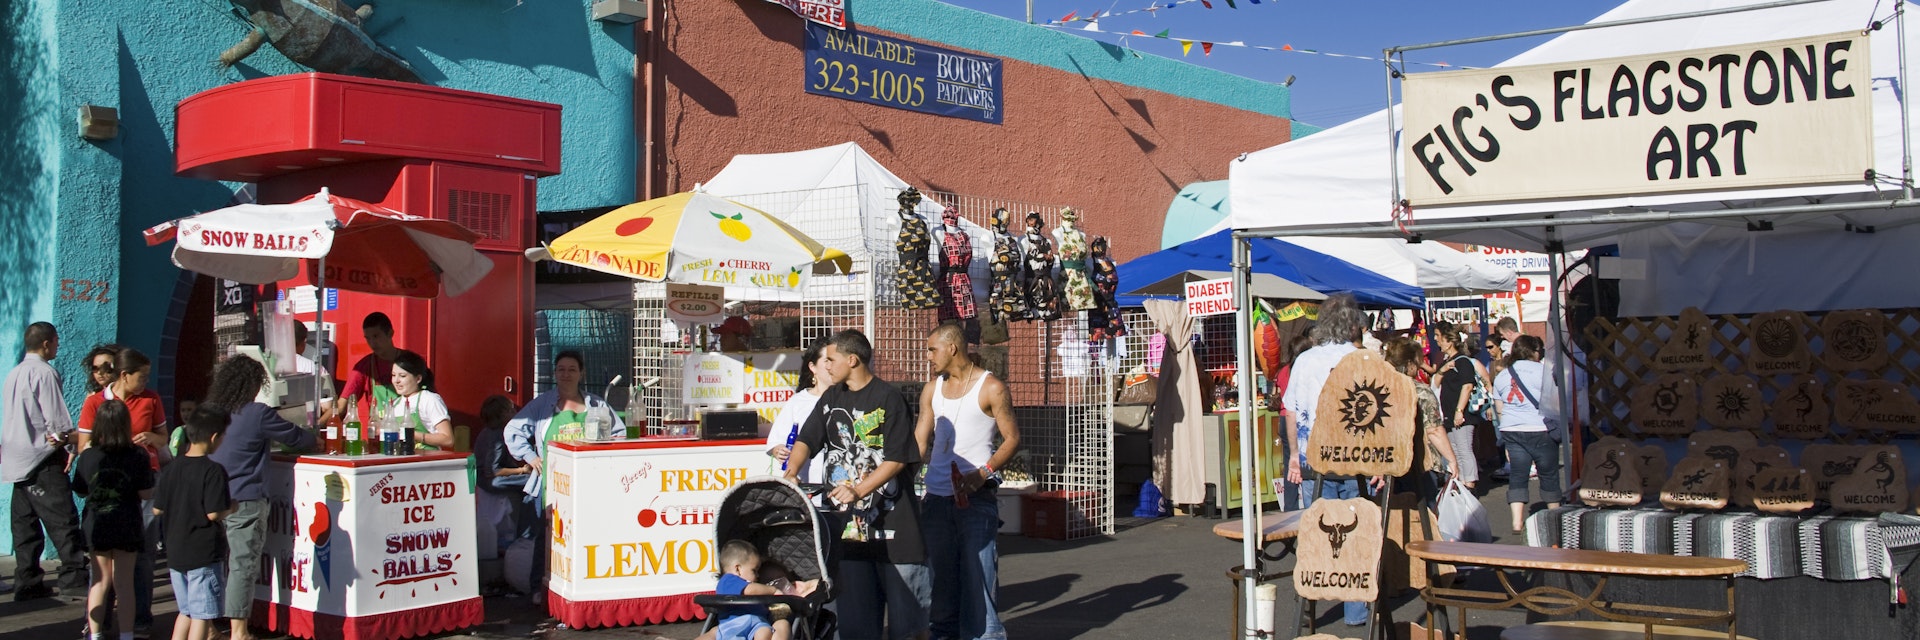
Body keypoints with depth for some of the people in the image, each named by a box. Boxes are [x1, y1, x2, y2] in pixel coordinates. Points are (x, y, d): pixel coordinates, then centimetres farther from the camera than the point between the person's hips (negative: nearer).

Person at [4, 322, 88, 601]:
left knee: (25, 522, 9)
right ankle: (74, 575, -13)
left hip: (18, 460, 9)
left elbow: (5, 419, 20)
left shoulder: (13, 374, 16)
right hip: (42, 457, -9)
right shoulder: (44, 372, -12)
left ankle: (27, 582, 11)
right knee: (62, 518, -9)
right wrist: (65, 437, 2)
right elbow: (57, 419, -16)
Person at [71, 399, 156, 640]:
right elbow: (146, 493, -11)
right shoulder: (138, 456, -12)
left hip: (95, 526, 2)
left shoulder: (87, 456, -7)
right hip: (126, 526, -2)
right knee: (124, 583, 5)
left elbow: (80, 492, 3)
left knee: (101, 581, 14)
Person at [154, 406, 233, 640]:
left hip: (175, 552, 7)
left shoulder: (172, 468, 4)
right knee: (202, 615, 0)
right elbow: (214, 513, -21)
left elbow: (157, 509, 7)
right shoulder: (213, 471, -16)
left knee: (185, 612, 19)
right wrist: (232, 506, -2)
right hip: (205, 555, -7)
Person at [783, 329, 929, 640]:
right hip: (848, 520, 6)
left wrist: (859, 490, -21)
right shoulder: (832, 398, 13)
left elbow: (897, 459, -12)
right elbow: (807, 439, 10)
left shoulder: (888, 398, -7)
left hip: (892, 516, -6)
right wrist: (792, 469, -10)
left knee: (904, 601, 1)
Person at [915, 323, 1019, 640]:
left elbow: (1012, 438, -5)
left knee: (978, 570, -6)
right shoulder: (932, 390, 13)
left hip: (976, 495, -5)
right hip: (936, 496, 6)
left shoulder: (991, 388, -4)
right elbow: (919, 443, 14)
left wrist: (983, 473, -17)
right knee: (938, 573, 10)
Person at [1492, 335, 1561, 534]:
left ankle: (1517, 521, -3)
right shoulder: (1542, 371, -7)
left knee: (1517, 476, 4)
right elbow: (1556, 403, -7)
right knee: (1549, 474, 9)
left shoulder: (1501, 376, 10)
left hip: (1511, 431, 4)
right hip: (1539, 430, -4)